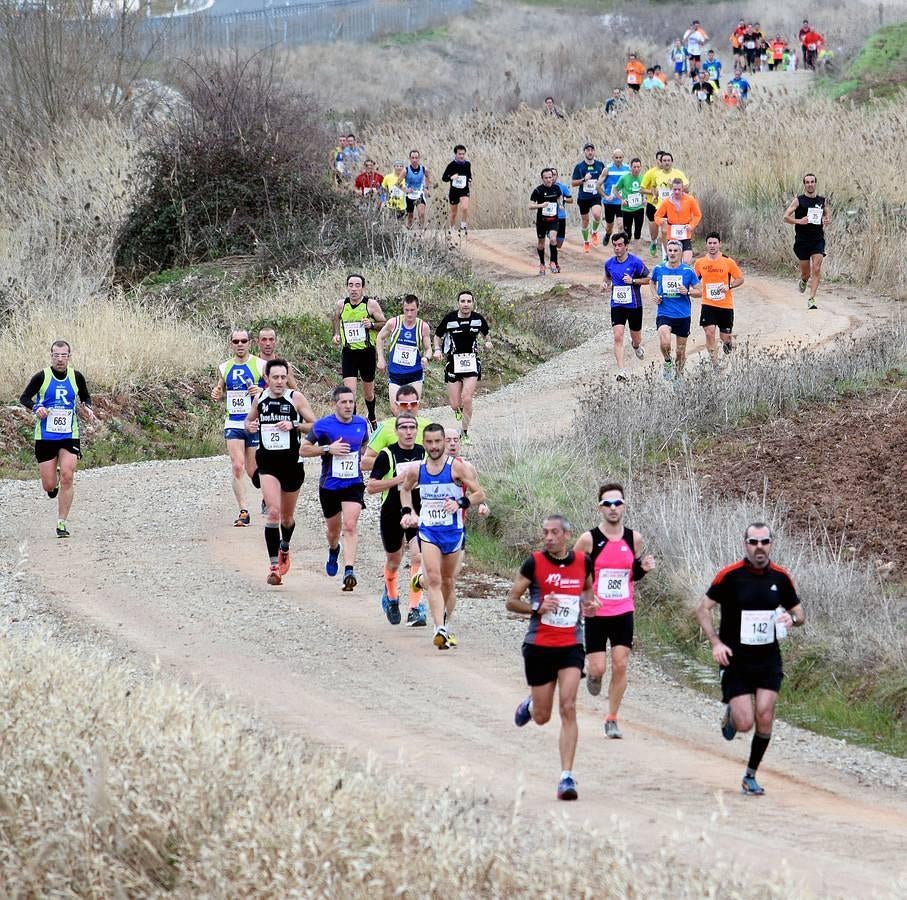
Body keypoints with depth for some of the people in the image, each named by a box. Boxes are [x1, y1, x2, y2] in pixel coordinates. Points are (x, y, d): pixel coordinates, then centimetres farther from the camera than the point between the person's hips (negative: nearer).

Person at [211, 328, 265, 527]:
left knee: (252, 471, 5)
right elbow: (221, 393, 22)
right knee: (237, 467, -13)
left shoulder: (260, 366, -2)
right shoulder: (224, 368, 9)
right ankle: (243, 511, -12)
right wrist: (216, 395, -2)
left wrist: (261, 391, -20)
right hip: (233, 424, 2)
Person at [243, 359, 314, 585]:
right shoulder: (260, 398, 3)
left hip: (292, 463, 0)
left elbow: (314, 425, -3)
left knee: (287, 516, 16)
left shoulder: (295, 398, -5)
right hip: (268, 463, 0)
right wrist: (249, 426, -3)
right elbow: (249, 420, 20)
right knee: (273, 511, -17)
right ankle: (274, 565, -17)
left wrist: (294, 425, -19)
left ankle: (285, 548, 47)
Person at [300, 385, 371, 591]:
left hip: (354, 484, 0)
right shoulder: (323, 425, -8)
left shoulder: (361, 423, 3)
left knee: (350, 525, -18)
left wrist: (364, 459, 4)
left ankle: (349, 570, -23)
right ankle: (333, 550, 51)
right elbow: (303, 450, -5)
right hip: (329, 486, 0)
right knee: (333, 530, 15)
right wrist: (327, 449, -18)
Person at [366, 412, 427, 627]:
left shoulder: (424, 453, 0)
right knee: (393, 560, 16)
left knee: (418, 557, -17)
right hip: (392, 514, -1)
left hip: (417, 514, 1)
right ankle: (391, 597, 45)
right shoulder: (387, 455, -10)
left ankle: (415, 609, -17)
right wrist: (399, 479, -21)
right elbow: (371, 487, -13)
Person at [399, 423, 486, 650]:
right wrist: (407, 512, 7)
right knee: (434, 580, -16)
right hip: (428, 530, 1)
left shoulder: (457, 467, -9)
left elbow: (479, 494, -9)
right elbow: (405, 489, 21)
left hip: (453, 531, 0)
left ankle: (446, 627, 34)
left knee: (448, 582, 13)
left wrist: (460, 504, -25)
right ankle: (439, 630, -19)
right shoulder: (416, 471, 0)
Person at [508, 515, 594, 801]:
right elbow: (511, 601, -1)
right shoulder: (534, 562, -6)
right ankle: (530, 705, 48)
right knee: (542, 717, 8)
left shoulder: (583, 562, 1)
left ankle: (566, 777, -13)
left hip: (571, 646, 1)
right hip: (539, 646, -1)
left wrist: (586, 603, 0)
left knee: (568, 708, -15)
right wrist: (537, 608, -19)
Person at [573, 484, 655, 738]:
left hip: (623, 613, 2)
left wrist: (643, 568, -7)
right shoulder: (589, 539, -9)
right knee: (598, 668, -6)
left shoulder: (634, 539, 2)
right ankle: (593, 675, 33)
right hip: (595, 614, -2)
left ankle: (612, 719, 8)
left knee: (620, 666, -4)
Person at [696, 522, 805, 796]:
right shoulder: (730, 575, -9)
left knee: (764, 719, -8)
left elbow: (799, 614, 13)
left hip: (768, 660, 3)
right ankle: (730, 714, 29)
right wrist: (716, 643, -14)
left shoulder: (780, 577, 1)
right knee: (744, 724, -9)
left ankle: (750, 776, 11)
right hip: (735, 660, -3)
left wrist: (792, 619, -12)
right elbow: (703, 609, -3)